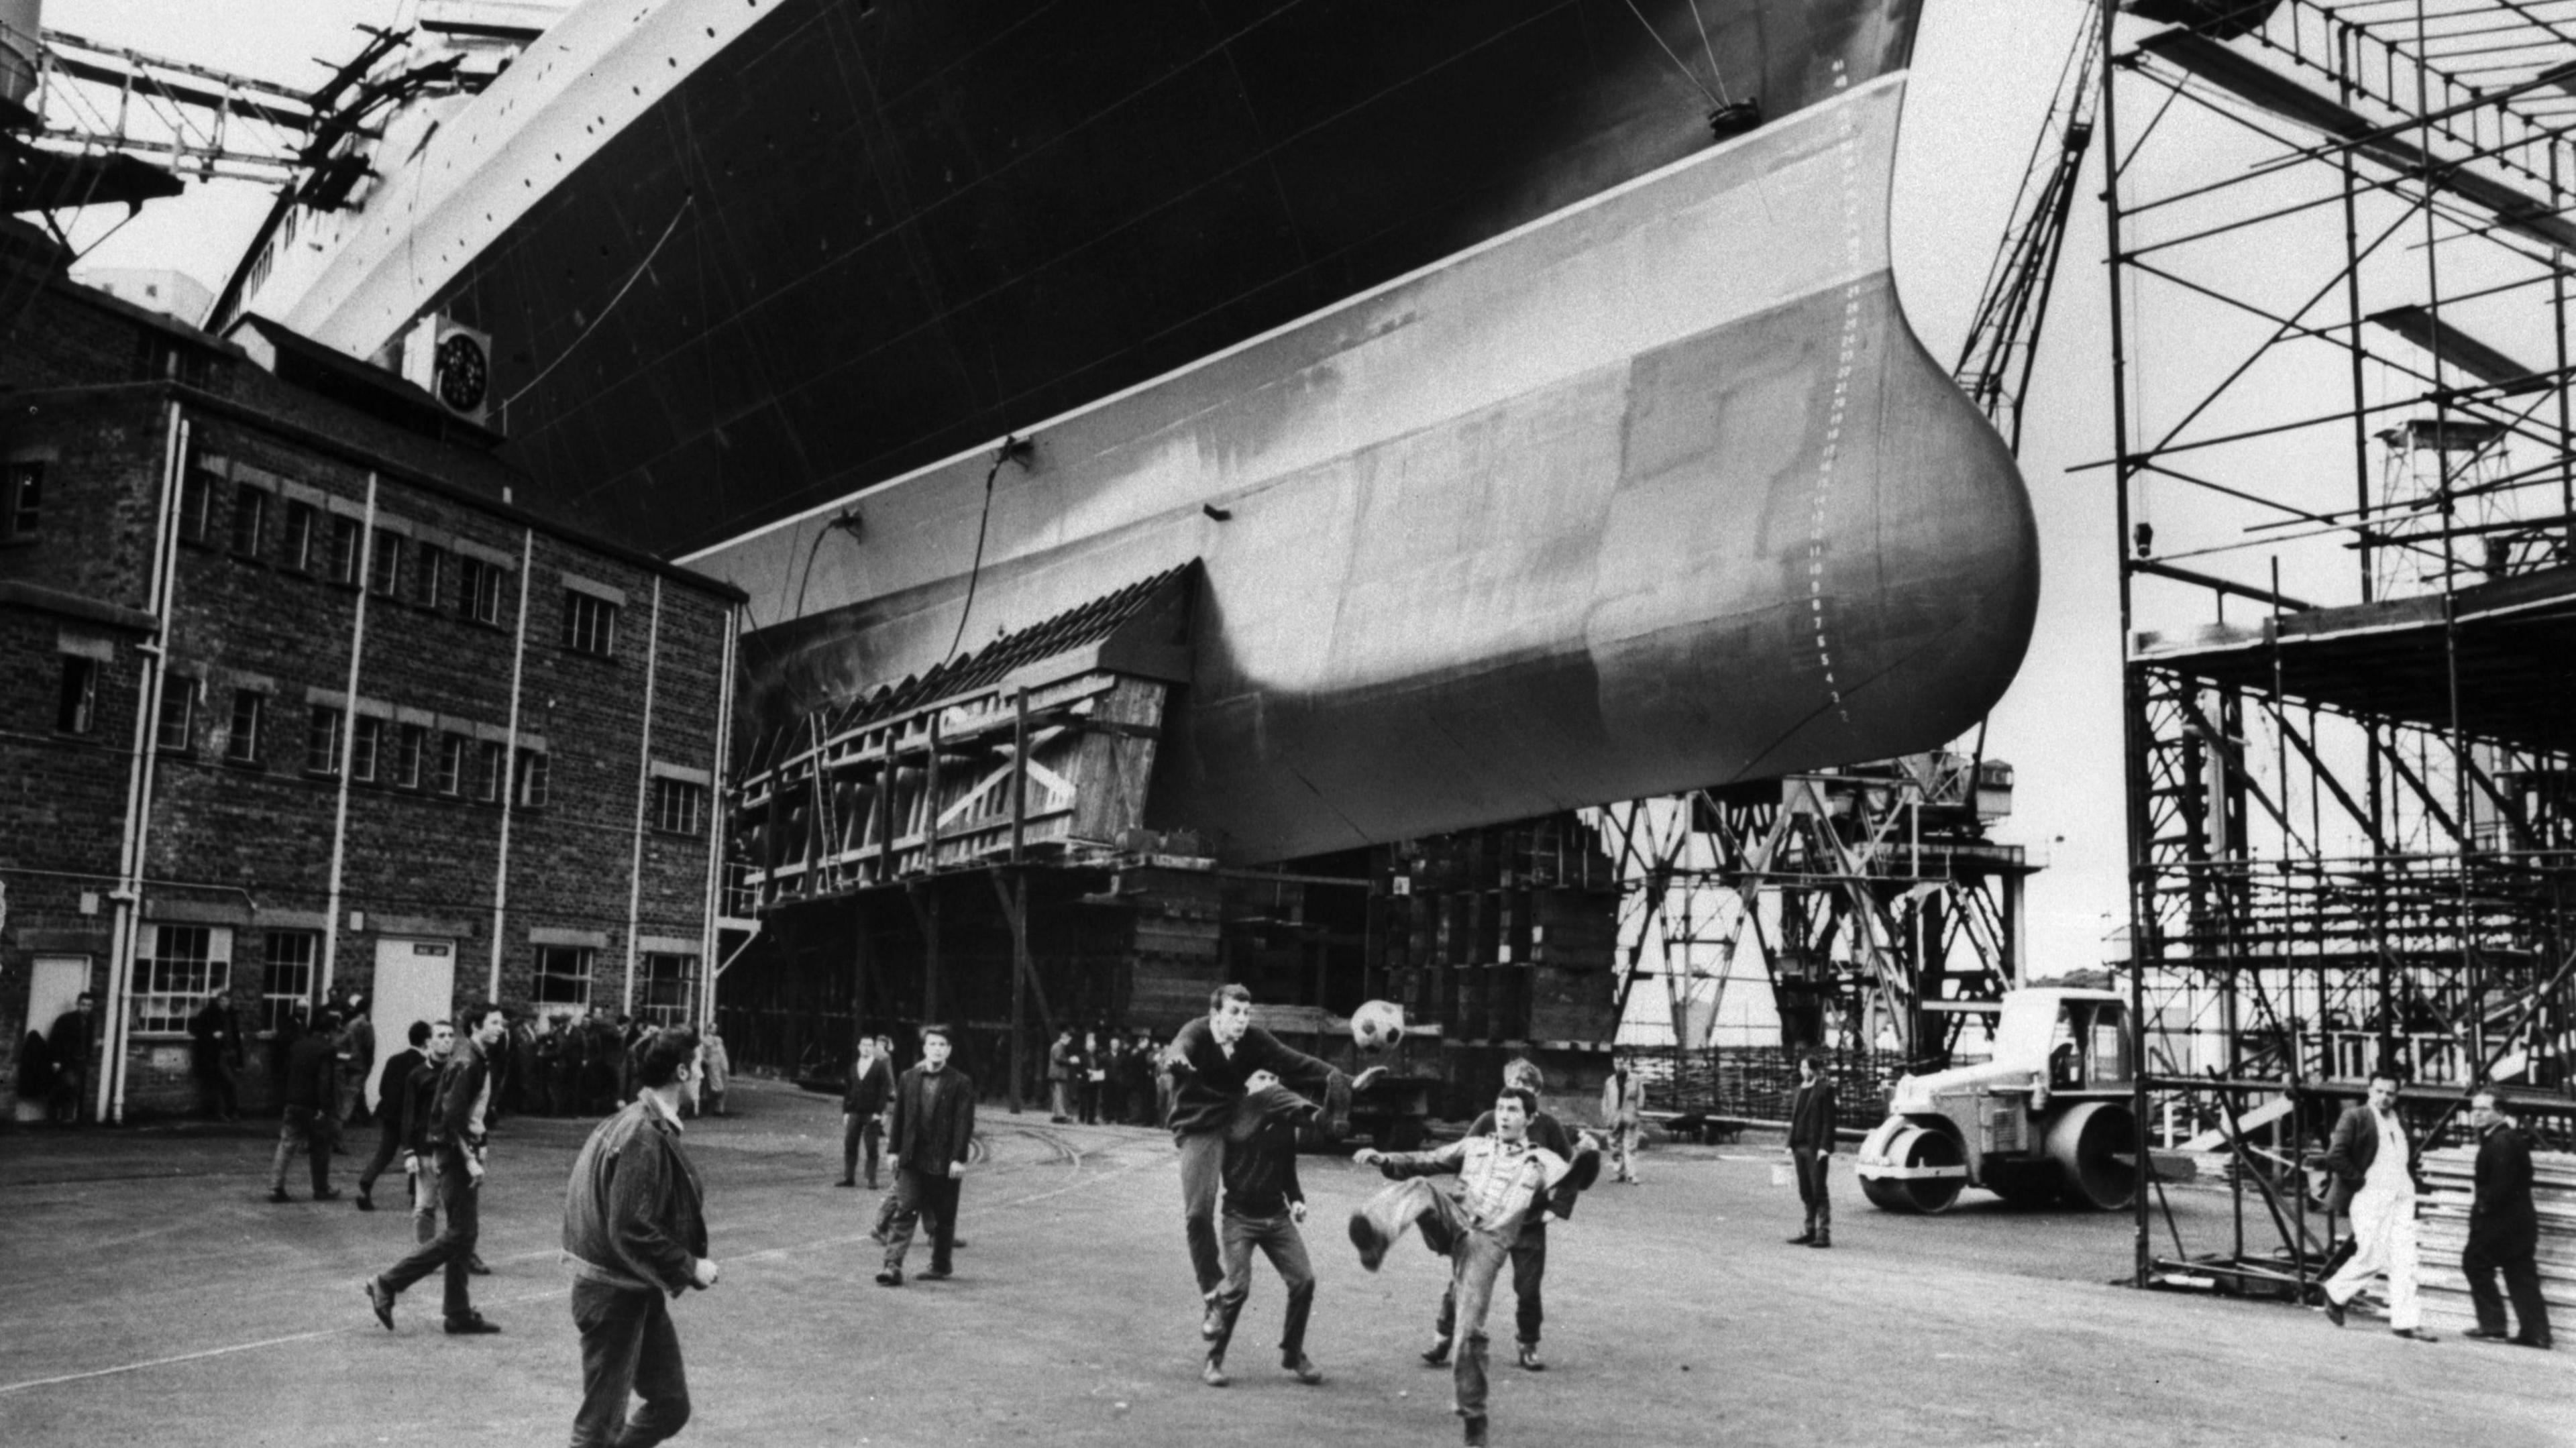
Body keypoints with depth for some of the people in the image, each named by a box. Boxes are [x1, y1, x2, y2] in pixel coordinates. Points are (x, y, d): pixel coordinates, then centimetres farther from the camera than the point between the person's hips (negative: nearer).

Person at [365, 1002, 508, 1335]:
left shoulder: (480, 1061, 13)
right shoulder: (465, 1063, -16)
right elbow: (452, 1117, -22)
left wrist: (476, 1148, 11)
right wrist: (470, 1159, -22)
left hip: (465, 1152, 10)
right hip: (456, 1154, -10)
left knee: (466, 1233, 10)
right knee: (460, 1234, -7)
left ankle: (460, 1314, 14)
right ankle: (387, 1285, 0)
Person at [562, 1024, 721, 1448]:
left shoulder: (640, 1123, 7)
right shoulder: (644, 1138, -23)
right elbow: (631, 1232, -26)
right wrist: (690, 1268, -17)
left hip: (641, 1291, 10)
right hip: (615, 1296, -10)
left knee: (671, 1406, 15)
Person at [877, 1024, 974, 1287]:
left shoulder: (961, 1083, -4)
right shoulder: (908, 1079, 7)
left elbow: (965, 1123, -8)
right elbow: (899, 1117, 12)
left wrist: (959, 1158, -14)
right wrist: (893, 1150, 8)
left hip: (944, 1163, -2)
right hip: (911, 1158, 2)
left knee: (943, 1216, 9)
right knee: (904, 1210, -7)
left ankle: (941, 1264, 24)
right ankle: (893, 1265, -10)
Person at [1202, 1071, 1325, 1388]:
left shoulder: (1284, 1125, 9)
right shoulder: (1238, 1115, -5)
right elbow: (1271, 1098, -23)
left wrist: (1296, 1199, 3)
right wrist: (1310, 1110, -34)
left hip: (1277, 1215, 5)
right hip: (1241, 1215, -5)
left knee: (1303, 1280, -5)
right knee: (1238, 1285, -16)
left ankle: (1293, 1353, 17)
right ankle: (1213, 1360, 4)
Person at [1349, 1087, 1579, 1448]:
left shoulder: (1542, 1162, 21)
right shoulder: (1473, 1146, 23)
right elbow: (1423, 1163, 16)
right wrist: (1384, 1159, 1)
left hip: (1488, 1242, -2)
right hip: (1453, 1222, 2)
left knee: (1470, 1331, -11)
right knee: (1418, 1187, -29)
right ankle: (1375, 1236, -57)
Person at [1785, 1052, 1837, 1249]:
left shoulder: (1825, 1089, -6)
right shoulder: (1800, 1090, 15)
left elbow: (1829, 1120, -11)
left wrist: (1825, 1147, -17)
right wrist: (1791, 1144, 10)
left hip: (1816, 1147, -7)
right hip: (1800, 1146, 7)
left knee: (1818, 1191, -5)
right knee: (1805, 1192, 11)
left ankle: (1824, 1234, -1)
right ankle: (1810, 1231, 18)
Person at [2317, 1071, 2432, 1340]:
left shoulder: (2400, 1124, 16)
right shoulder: (2355, 1118, -6)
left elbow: (2410, 1159, 31)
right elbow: (2334, 1157, -15)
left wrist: (2409, 1184, 14)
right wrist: (2359, 1180, -14)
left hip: (2402, 1199, 6)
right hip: (2370, 1199, -6)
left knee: (2405, 1260, 0)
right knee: (2371, 1259, -5)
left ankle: (2406, 1321, 3)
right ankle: (2335, 1293, 18)